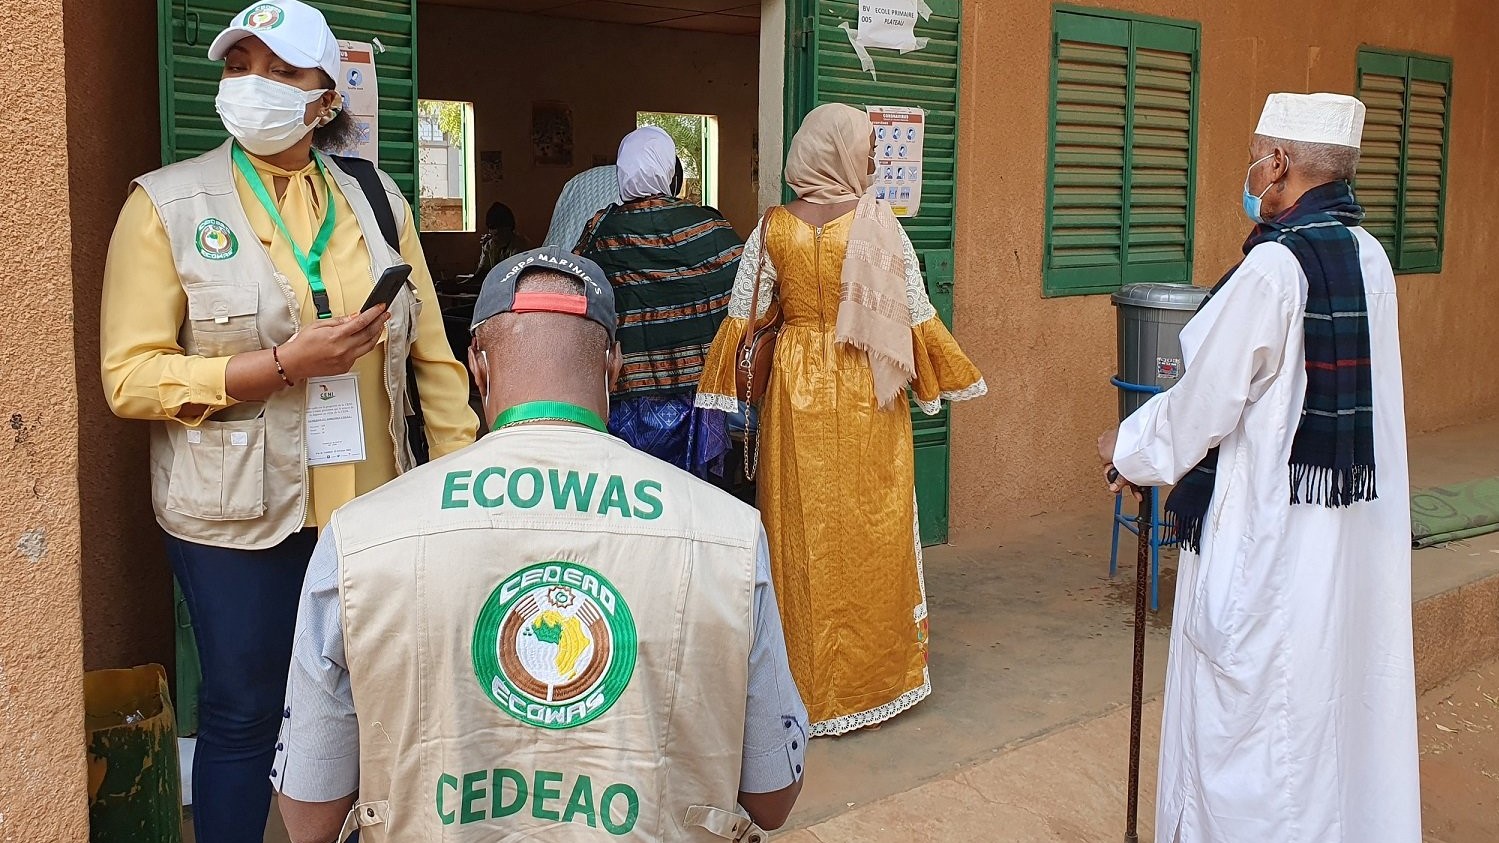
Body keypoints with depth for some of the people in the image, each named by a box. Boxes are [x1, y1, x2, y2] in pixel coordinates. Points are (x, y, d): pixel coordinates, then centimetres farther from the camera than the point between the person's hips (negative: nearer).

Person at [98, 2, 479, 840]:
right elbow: (130, 376, -9)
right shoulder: (167, 204, -3)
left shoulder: (376, 199, 6)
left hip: (371, 503, 3)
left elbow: (432, 355, 6)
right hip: (238, 514, -2)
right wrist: (286, 364, -18)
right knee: (244, 712, 8)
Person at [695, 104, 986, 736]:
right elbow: (917, 316, -4)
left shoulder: (772, 229, -2)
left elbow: (742, 320, -1)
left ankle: (806, 684, 18)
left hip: (796, 393, 2)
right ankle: (875, 675, 21)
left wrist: (725, 401, 8)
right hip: (868, 397, -2)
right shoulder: (880, 227, -8)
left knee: (802, 533, 9)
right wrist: (952, 383, 10)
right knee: (871, 533, 9)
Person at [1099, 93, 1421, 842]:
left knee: (1252, 715, 5)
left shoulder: (1274, 268, -21)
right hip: (1358, 526, 8)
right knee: (1343, 697, 18)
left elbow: (1206, 398, -14)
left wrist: (1128, 450, 4)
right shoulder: (1369, 257, 3)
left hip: (1271, 531, -8)